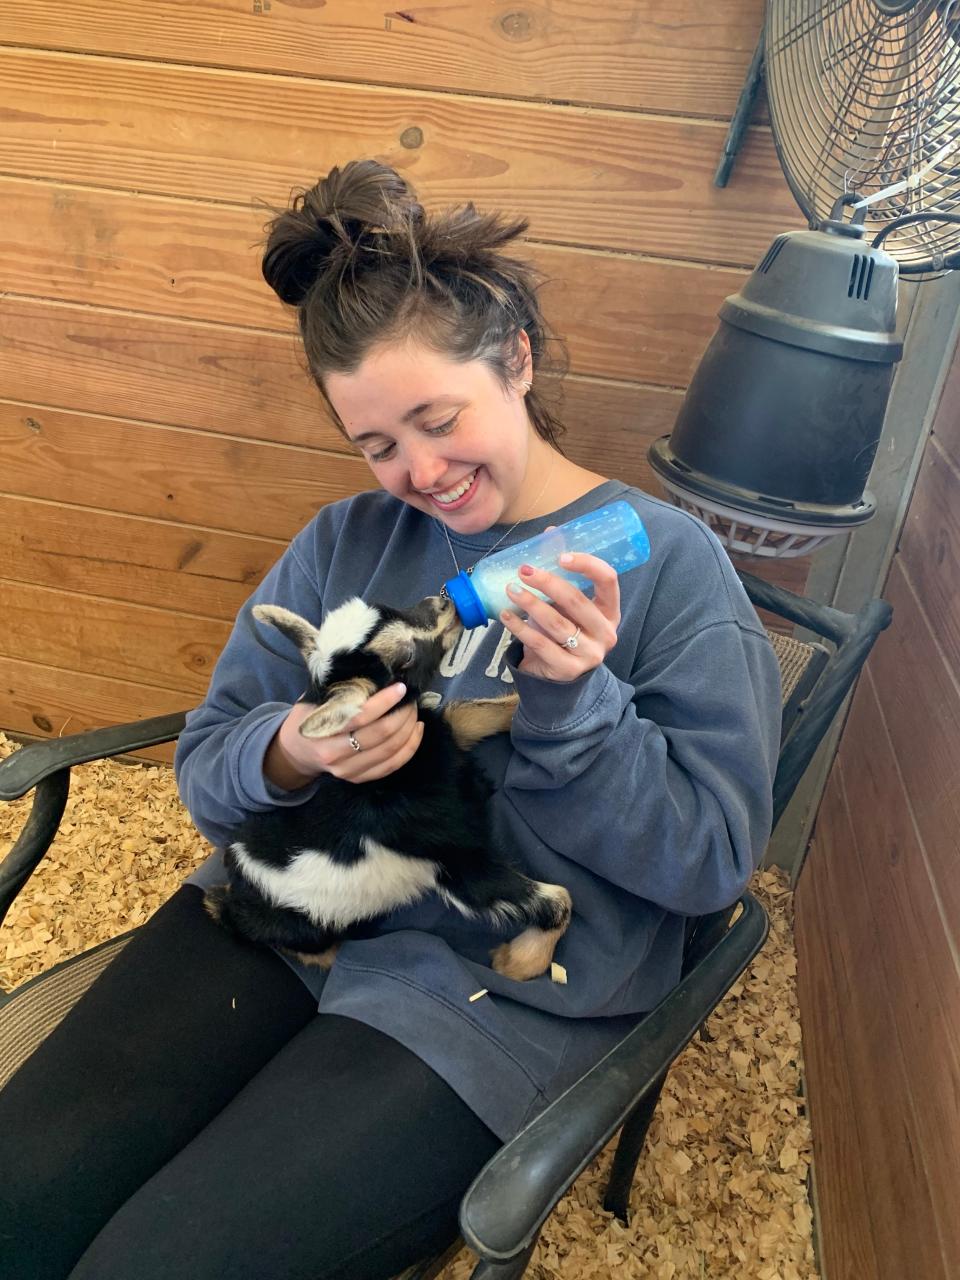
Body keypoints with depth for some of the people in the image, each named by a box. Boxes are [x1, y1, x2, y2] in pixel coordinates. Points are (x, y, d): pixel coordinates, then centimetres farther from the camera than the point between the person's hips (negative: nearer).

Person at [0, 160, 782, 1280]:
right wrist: (288, 755, -16)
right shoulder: (346, 540, 7)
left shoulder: (670, 563, -4)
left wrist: (573, 700, -21)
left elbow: (713, 859, -6)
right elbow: (205, 764, 7)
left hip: (495, 991, -3)